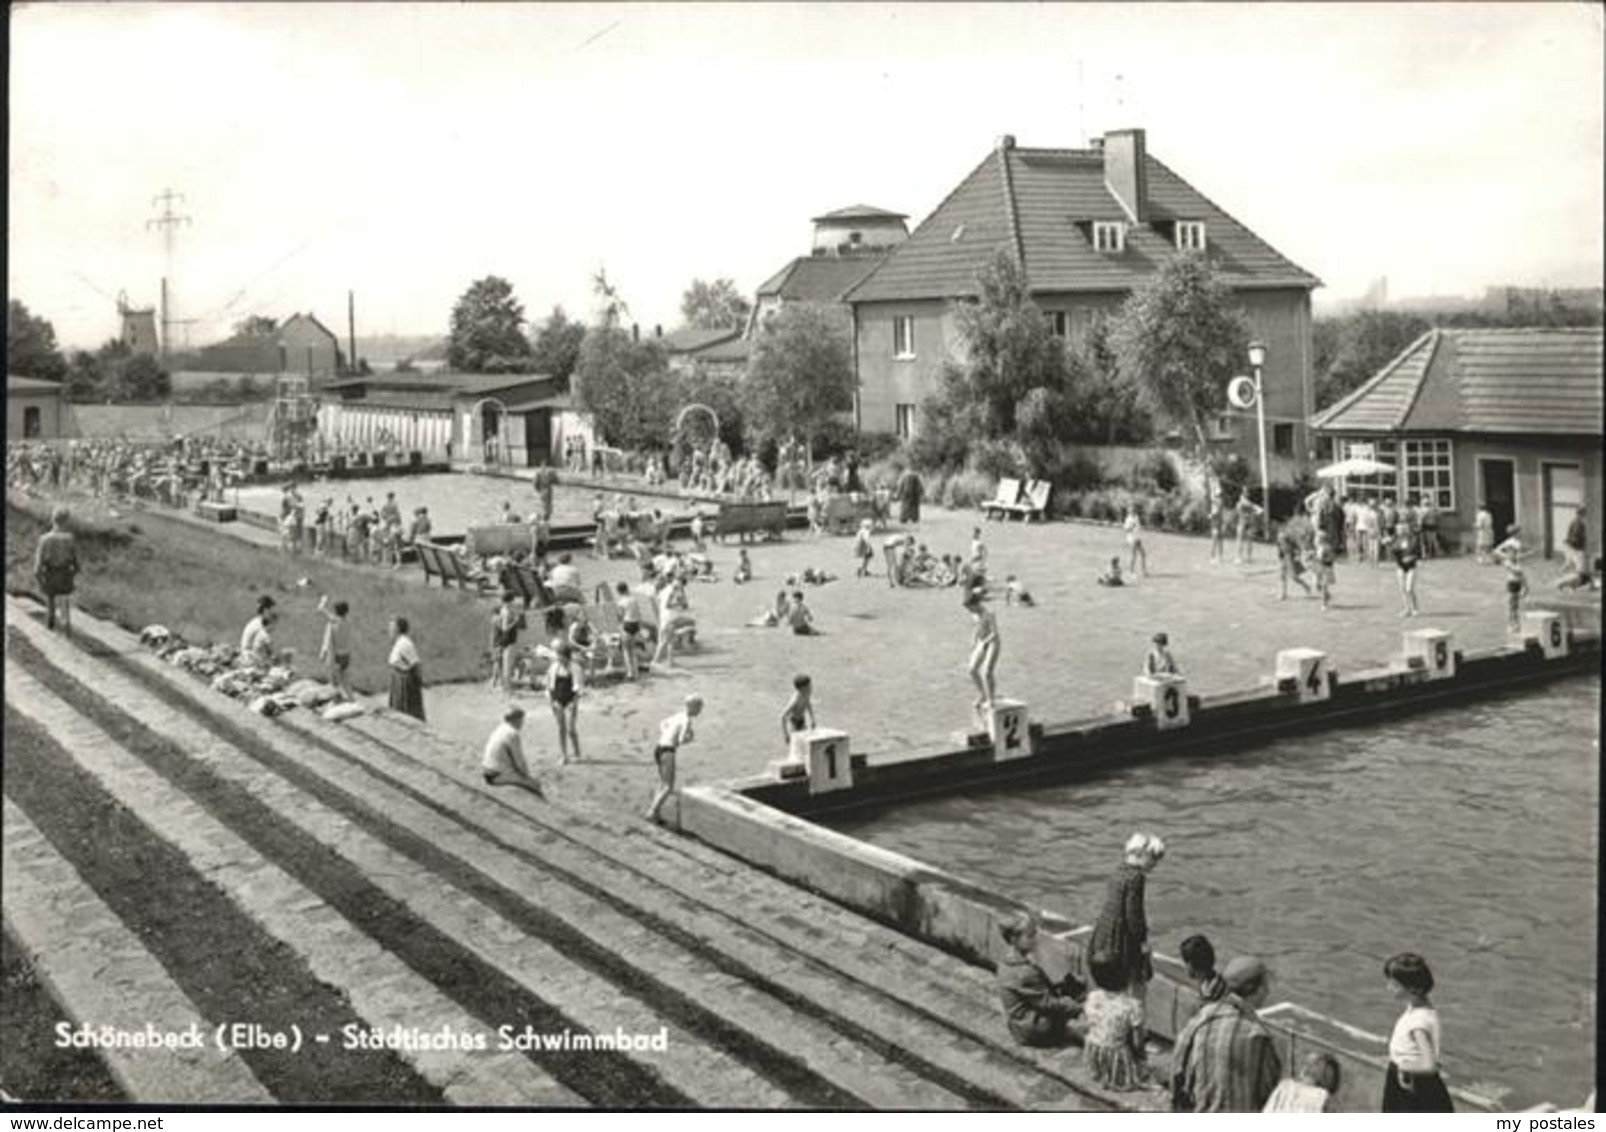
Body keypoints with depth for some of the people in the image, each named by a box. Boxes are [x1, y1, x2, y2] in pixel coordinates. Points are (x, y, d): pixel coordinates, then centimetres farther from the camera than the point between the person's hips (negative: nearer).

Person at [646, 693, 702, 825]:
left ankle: (656, 813, 17)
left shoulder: (678, 715, 15)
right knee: (668, 787, -6)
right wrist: (690, 738, -2)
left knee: (663, 784, 17)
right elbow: (681, 740, -22)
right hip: (668, 752, -9)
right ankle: (652, 813, -12)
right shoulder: (687, 720, -12)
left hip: (659, 749, 9)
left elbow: (662, 725, 32)